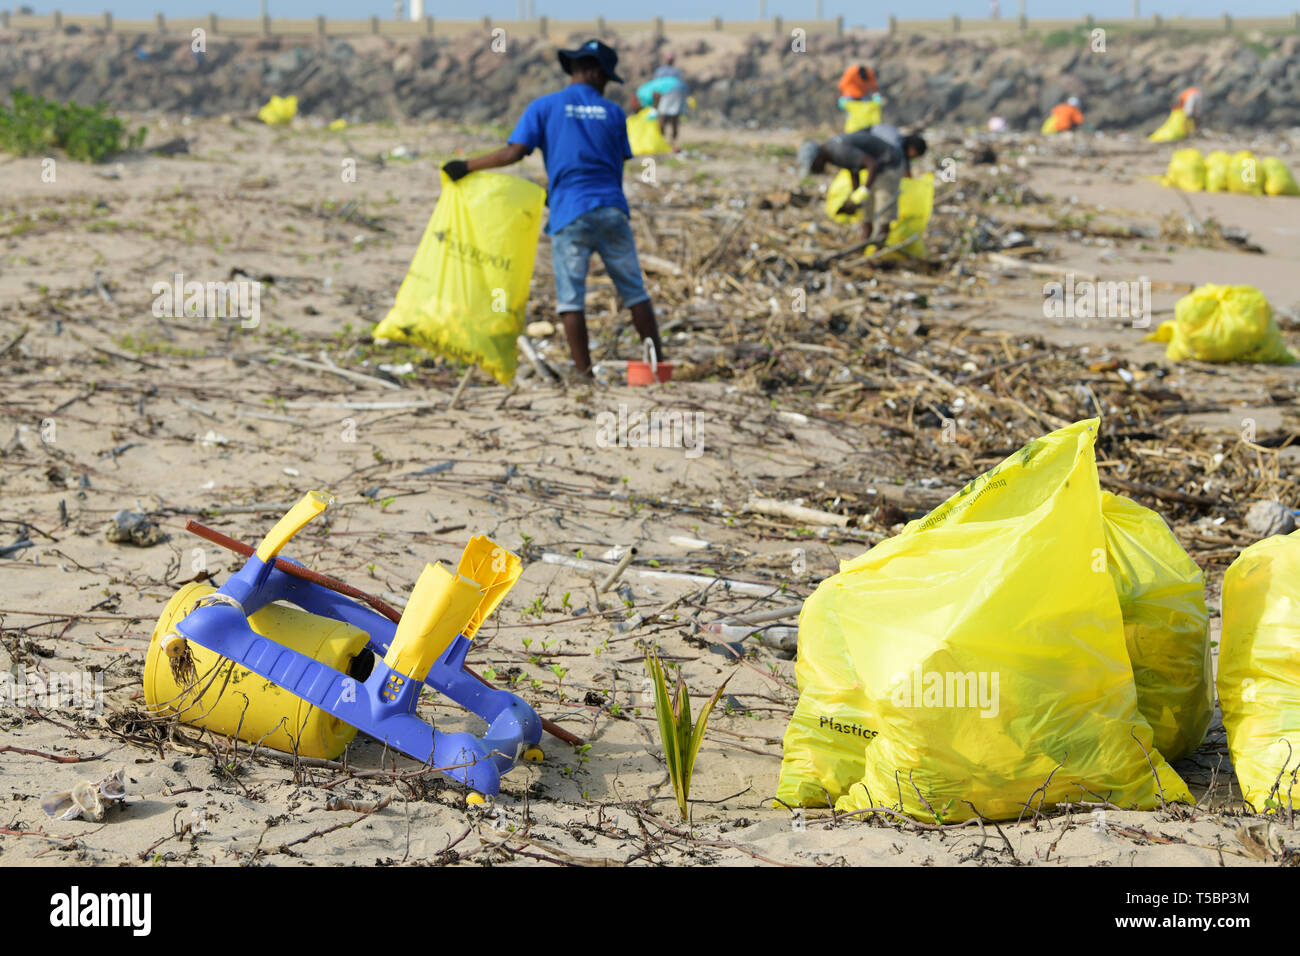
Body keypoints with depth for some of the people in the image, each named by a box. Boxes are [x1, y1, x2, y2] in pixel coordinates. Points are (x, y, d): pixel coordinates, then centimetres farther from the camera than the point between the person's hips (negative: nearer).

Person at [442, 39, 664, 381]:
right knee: (634, 291, 11)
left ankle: (585, 373, -3)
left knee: (571, 297, 2)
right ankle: (658, 363, 15)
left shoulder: (544, 106, 3)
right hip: (612, 211, 2)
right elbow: (618, 165, 14)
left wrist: (467, 166, 4)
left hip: (570, 213, -2)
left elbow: (513, 152, -6)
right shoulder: (613, 112, 10)